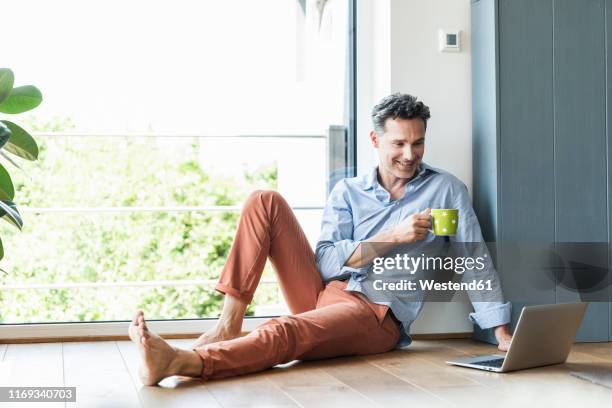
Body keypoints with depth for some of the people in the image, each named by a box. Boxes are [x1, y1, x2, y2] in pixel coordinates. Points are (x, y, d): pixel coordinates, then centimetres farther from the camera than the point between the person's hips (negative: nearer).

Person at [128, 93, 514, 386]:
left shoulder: (447, 190, 8)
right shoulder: (348, 192, 13)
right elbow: (326, 263, -1)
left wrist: (503, 334, -8)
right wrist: (394, 237, -14)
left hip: (376, 317, -4)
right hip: (322, 293, 5)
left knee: (284, 332, -36)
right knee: (265, 201, -7)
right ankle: (229, 324, -17)